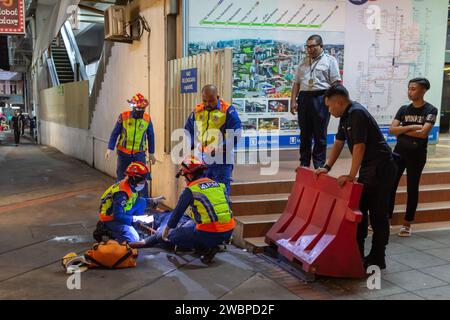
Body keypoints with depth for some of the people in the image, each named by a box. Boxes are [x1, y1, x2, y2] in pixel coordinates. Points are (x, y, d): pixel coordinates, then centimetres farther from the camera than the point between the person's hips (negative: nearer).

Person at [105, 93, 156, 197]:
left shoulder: (147, 119, -4)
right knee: (121, 179, 12)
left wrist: (151, 153, 12)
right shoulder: (123, 117, -8)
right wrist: (110, 148, -4)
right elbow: (115, 133, 0)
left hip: (139, 154, 0)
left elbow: (150, 136, 8)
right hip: (123, 153, 0)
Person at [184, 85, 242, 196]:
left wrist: (221, 148, -20)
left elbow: (236, 133, -11)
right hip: (201, 160, 5)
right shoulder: (197, 111, 11)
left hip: (221, 160, -5)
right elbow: (188, 132, 19)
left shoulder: (227, 110, -5)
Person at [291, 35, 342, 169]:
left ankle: (319, 165, 8)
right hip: (304, 98, 4)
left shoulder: (330, 60, 3)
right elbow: (296, 83, 16)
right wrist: (293, 101, 6)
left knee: (320, 135, 1)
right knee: (304, 134, 8)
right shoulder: (304, 62, 18)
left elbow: (336, 83, -3)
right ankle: (304, 164, 17)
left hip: (320, 99, -4)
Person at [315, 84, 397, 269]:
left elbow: (359, 146, -26)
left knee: (377, 214, -3)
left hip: (381, 168, -10)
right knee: (360, 210, 13)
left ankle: (377, 259, 7)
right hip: (368, 168, 10)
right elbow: (339, 143, 15)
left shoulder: (357, 114, -21)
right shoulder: (346, 116, 9)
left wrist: (351, 176, -25)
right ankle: (357, 253, 23)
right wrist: (327, 167, 10)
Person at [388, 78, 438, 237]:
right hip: (399, 152, 4)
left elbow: (423, 133, -18)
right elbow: (391, 130, -4)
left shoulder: (430, 110, -5)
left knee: (412, 188, 5)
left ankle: (407, 224, 14)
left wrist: (402, 132, -8)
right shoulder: (403, 109, 6)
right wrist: (410, 127, -15)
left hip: (417, 155, -3)